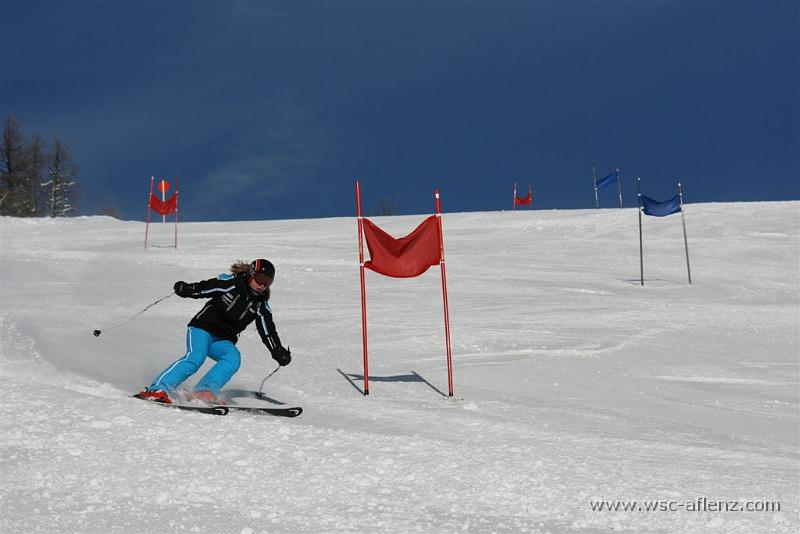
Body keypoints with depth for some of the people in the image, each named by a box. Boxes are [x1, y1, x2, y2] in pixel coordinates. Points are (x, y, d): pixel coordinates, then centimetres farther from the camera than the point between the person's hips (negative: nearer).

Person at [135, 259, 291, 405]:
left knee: (233, 358, -28)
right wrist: (185, 289, -25)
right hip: (202, 327, -5)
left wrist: (279, 353, -3)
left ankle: (204, 392, -36)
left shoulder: (262, 307, 8)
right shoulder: (231, 283, -4)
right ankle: (157, 389, -37)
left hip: (222, 341, 5)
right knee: (196, 357, -31)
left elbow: (269, 333, 9)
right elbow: (204, 288, -8)